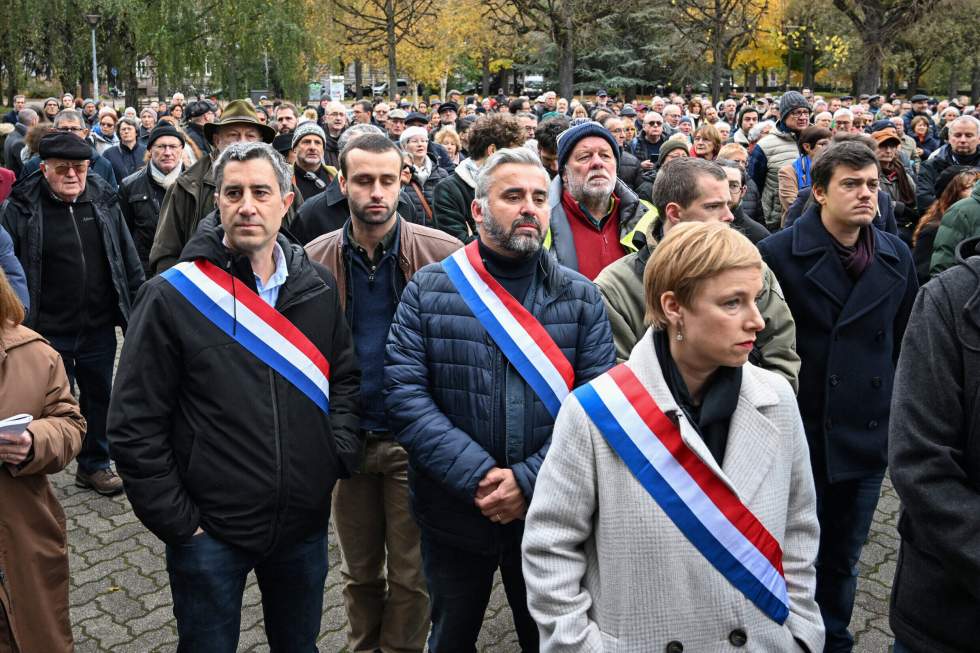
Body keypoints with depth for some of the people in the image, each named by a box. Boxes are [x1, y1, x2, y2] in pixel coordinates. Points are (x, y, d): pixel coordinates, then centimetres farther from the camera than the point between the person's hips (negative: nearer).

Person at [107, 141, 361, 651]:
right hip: (211, 532, -3)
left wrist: (340, 452, -3)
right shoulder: (173, 295, -12)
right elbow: (135, 426, -10)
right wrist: (176, 521, -10)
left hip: (305, 523, 4)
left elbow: (346, 377, 12)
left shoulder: (318, 287, 0)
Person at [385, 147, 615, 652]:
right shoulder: (428, 289, -4)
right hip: (453, 515, 0)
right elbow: (403, 394, -12)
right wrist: (477, 476, -20)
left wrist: (530, 479, -18)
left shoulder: (581, 297, -1)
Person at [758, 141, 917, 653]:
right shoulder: (778, 254, -11)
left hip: (866, 437, 4)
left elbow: (903, 343, 11)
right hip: (797, 434, -4)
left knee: (842, 559, 18)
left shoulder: (898, 257, 3)